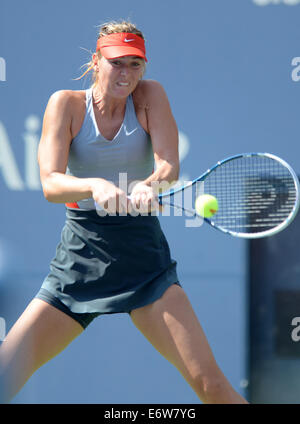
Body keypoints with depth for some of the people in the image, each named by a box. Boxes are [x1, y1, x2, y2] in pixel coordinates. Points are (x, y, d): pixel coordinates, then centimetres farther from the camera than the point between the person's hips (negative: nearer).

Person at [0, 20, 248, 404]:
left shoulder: (150, 96, 1)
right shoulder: (66, 103, -2)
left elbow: (169, 165, -12)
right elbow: (50, 184, -13)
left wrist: (149, 185, -36)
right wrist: (96, 186, -35)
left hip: (143, 252, 0)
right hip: (79, 254, 1)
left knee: (209, 382, -14)